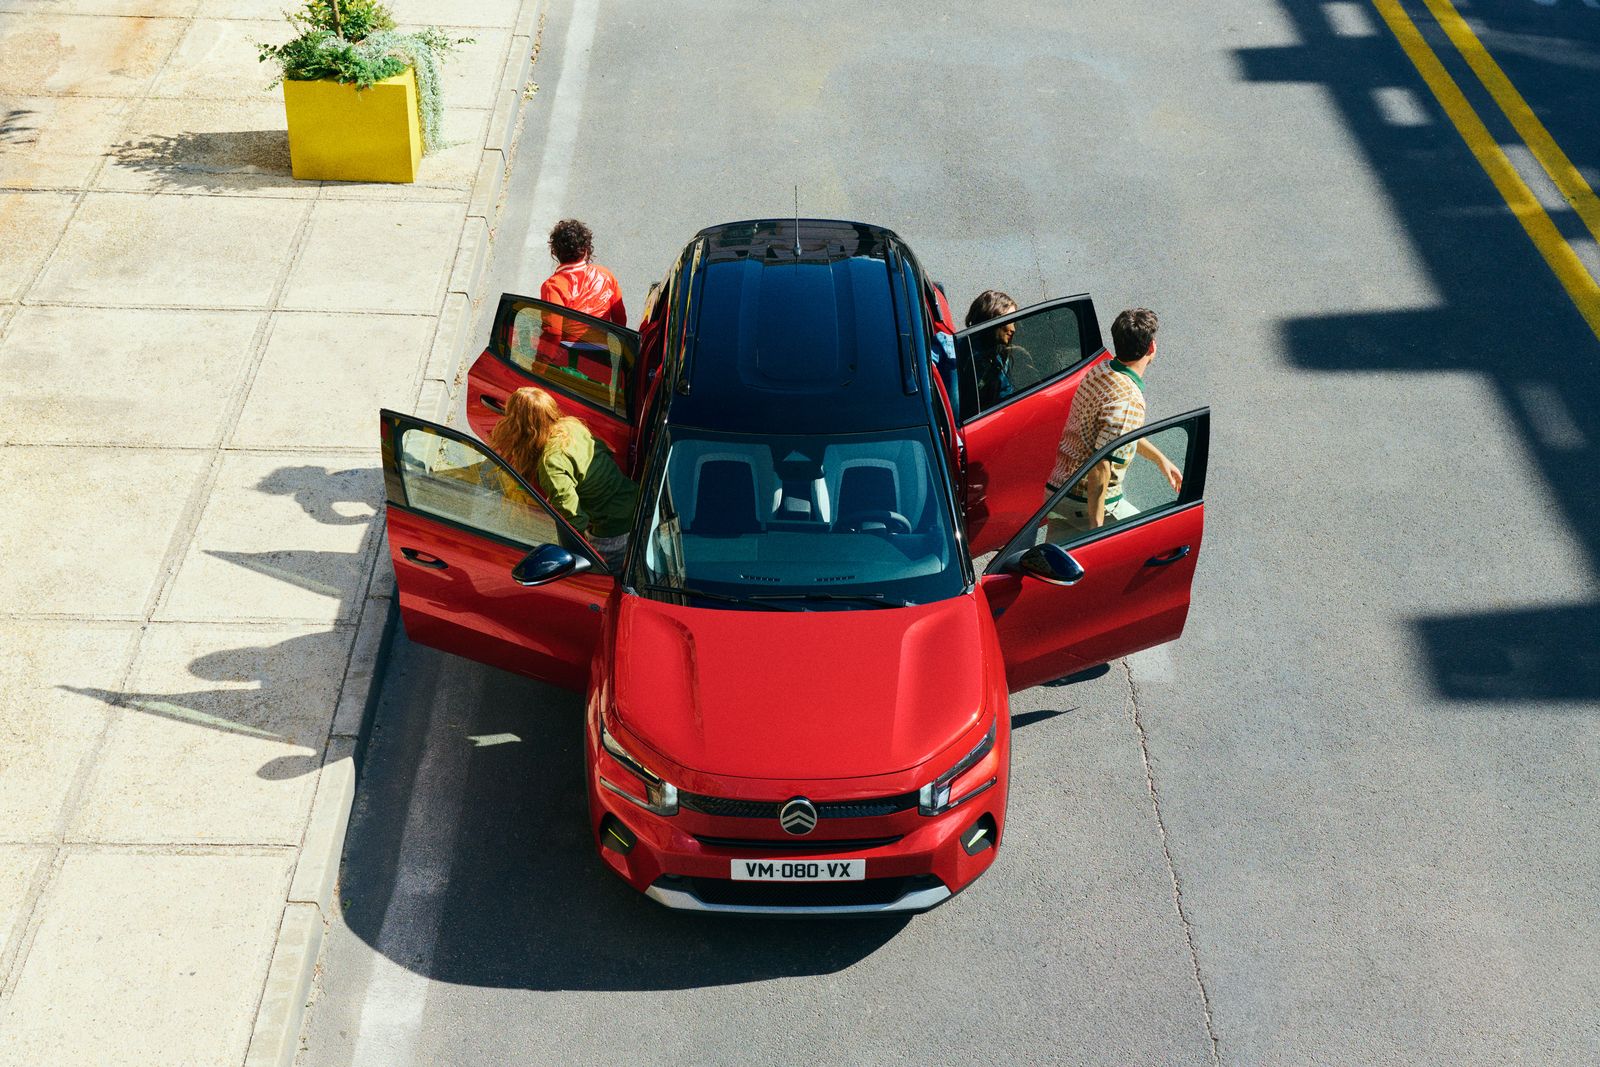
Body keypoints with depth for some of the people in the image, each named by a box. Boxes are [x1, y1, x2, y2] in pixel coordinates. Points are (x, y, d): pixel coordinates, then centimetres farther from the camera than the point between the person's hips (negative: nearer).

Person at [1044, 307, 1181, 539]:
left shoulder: (1099, 370, 5)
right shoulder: (1129, 400, -24)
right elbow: (1100, 467, -28)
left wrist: (1160, 459, 30)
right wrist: (1096, 527, -25)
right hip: (1092, 501, -8)